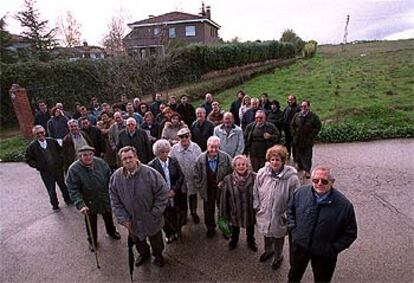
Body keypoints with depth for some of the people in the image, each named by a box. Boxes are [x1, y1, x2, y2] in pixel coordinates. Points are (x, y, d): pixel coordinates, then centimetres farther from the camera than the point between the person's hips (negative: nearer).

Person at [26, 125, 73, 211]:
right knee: (51, 190, 10)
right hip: (46, 173, -2)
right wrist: (38, 166, -8)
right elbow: (29, 159, 0)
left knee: (63, 186, 17)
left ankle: (67, 199, 39)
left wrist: (60, 161, 2)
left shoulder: (52, 141, -3)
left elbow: (60, 151, 11)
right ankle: (55, 204, 32)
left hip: (58, 169, 2)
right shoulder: (32, 146, -8)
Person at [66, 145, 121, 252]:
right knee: (91, 222, 18)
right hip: (89, 203, -3)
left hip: (105, 199, 3)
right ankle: (92, 240, 45)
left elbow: (109, 179, -3)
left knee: (108, 217, 25)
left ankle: (111, 231, 54)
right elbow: (73, 190, -22)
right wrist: (80, 205, -30)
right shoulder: (73, 169, -23)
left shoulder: (101, 163, -15)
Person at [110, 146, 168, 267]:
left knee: (156, 240, 23)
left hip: (152, 220, -3)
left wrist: (155, 214, -17)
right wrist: (123, 218, -7)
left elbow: (162, 194, -18)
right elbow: (115, 201, -3)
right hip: (132, 221, 3)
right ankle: (143, 254, 60)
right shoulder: (116, 177, -13)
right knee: (138, 241, 29)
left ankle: (158, 255, 54)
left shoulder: (150, 173, -25)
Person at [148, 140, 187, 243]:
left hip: (176, 195, 2)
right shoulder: (152, 165, -14)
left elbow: (181, 176, -2)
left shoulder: (174, 161, -6)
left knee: (178, 215, 17)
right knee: (166, 217, 15)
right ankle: (169, 234, 42)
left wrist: (174, 190, -11)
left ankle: (177, 231, 45)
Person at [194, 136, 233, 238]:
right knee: (208, 211, 19)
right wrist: (200, 188, -7)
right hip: (207, 191, 1)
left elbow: (232, 173, -6)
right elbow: (197, 176, -4)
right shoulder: (201, 159, -15)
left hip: (222, 189, 0)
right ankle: (210, 229, 46)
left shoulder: (225, 157, -18)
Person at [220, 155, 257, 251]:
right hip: (235, 211, 0)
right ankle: (234, 240, 57)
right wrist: (224, 212, -4)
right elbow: (224, 197, -10)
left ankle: (251, 241, 57)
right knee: (235, 229, 26)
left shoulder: (254, 177, -20)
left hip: (250, 210, 0)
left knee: (250, 229, 27)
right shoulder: (228, 179, -17)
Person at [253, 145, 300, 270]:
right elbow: (256, 192, -1)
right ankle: (268, 250, 59)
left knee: (278, 237, 23)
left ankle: (278, 257, 53)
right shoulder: (262, 173, -15)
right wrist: (257, 207, 2)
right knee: (266, 234, 28)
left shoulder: (292, 177, -25)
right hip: (264, 214, 3)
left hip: (279, 217, -3)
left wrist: (287, 215, -11)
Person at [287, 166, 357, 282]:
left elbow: (350, 233, -11)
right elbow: (290, 210, 3)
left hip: (324, 254, -2)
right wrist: (294, 230, -3)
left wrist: (333, 249, -13)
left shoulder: (344, 205, -22)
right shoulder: (301, 192, -15)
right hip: (299, 246, 2)